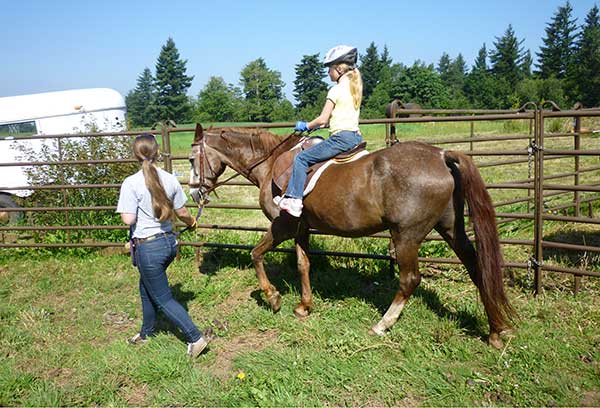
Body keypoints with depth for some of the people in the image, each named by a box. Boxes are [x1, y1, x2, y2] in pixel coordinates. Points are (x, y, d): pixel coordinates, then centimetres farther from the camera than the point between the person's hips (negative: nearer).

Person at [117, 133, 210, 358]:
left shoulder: (131, 183, -17)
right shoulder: (170, 179, -3)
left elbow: (128, 219, -21)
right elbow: (182, 213, 5)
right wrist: (191, 222, 26)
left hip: (148, 247, -6)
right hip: (169, 242, 6)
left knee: (163, 298, 8)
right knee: (147, 288, 27)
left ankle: (196, 338, 5)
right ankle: (146, 333, 44)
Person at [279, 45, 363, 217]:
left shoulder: (336, 90, -10)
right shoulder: (355, 87, 15)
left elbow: (322, 119, -12)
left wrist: (306, 126, 5)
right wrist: (321, 124, 25)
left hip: (341, 137, -9)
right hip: (356, 136, 9)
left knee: (301, 158, -4)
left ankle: (294, 199, -11)